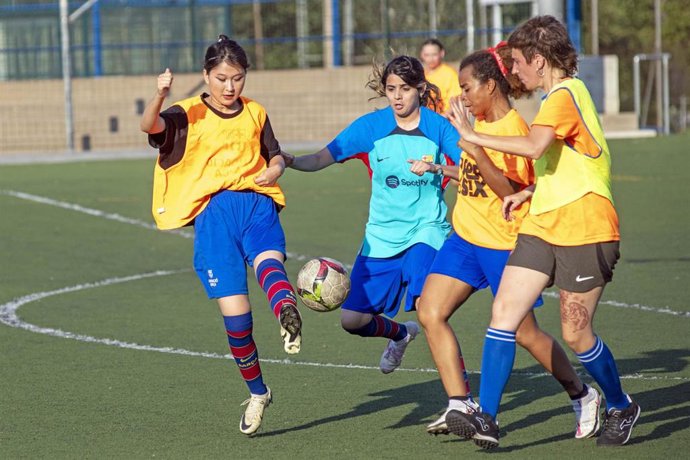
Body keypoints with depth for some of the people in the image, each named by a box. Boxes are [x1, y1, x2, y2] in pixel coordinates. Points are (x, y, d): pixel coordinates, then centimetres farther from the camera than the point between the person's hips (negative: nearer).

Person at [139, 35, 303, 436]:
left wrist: (275, 169, 7)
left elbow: (275, 157, 31)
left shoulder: (255, 113, 20)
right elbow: (150, 126, -10)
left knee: (268, 260, -34)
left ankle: (288, 314, -67)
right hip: (212, 209, -1)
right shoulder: (189, 115, 9)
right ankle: (257, 392, 12)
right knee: (233, 309, -8)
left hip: (257, 202, 1)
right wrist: (160, 96, -31)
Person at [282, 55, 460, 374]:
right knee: (352, 319, 1)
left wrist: (440, 168, -30)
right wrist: (288, 161, -25)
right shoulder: (371, 126, -1)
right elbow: (321, 159, -5)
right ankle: (400, 334, 36)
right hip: (382, 236, 4)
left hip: (426, 231, -3)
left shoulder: (438, 126, -5)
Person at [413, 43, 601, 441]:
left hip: (502, 244, -8)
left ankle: (583, 396, 23)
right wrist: (439, 169, 20)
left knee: (525, 333, 1)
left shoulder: (513, 128, -17)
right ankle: (461, 406, -7)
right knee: (430, 313, -7)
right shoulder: (482, 123, 9)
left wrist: (476, 152, -30)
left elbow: (510, 191, -23)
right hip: (465, 237, 8)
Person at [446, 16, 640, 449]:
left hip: (584, 231, -9)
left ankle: (622, 408, 25)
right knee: (504, 312, -6)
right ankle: (486, 419, -11)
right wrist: (529, 193, 17)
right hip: (543, 227, 9)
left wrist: (473, 135, -27)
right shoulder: (561, 96, 17)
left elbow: (535, 146, -33)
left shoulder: (566, 94, -15)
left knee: (576, 333, 0)